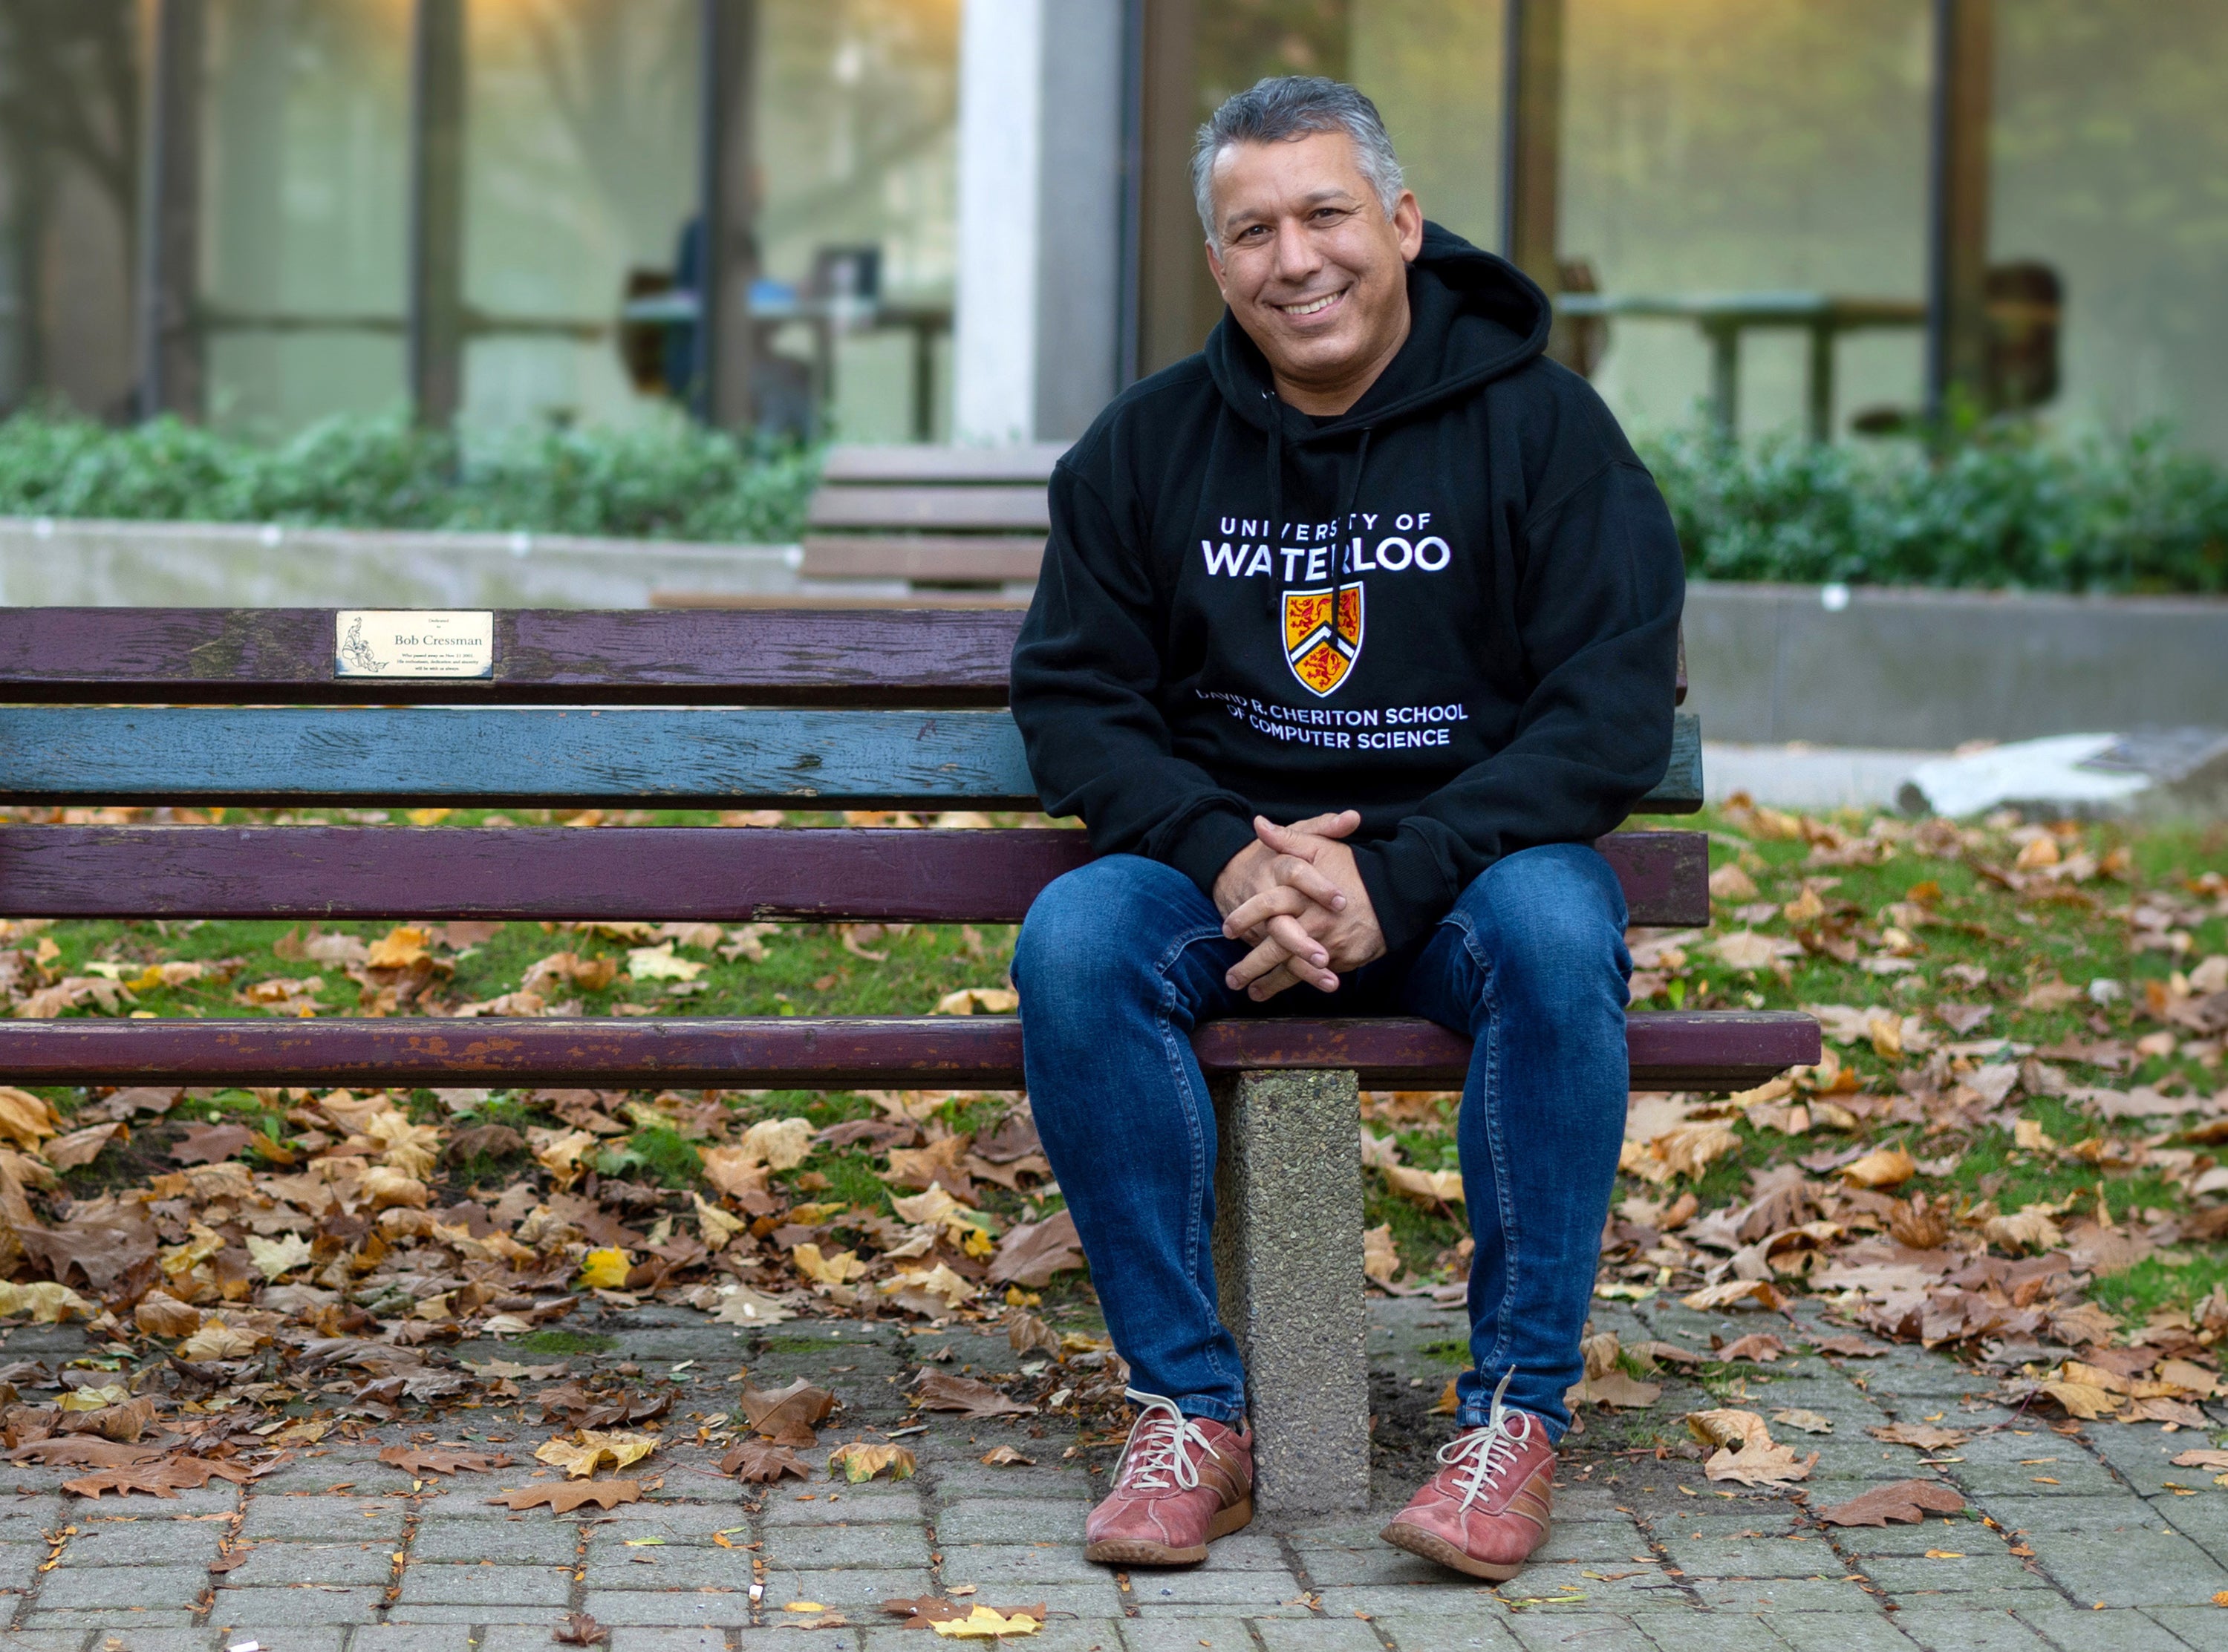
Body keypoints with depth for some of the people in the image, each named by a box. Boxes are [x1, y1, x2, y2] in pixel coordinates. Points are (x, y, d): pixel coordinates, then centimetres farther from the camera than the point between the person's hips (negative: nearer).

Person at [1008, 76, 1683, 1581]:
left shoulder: (1539, 423, -3)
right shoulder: (1150, 443, 6)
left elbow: (1612, 708, -9)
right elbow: (1073, 693, 5)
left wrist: (1393, 879, -21)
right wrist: (1225, 853, -16)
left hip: (1466, 851, -2)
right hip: (1223, 854, 2)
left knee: (1555, 930, -35)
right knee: (1073, 943, -29)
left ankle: (1520, 1411, -24)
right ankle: (1193, 1407, -20)